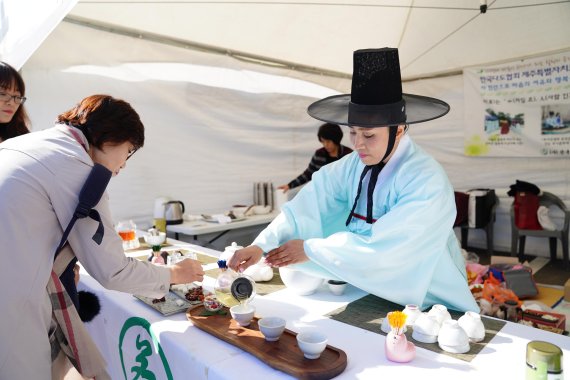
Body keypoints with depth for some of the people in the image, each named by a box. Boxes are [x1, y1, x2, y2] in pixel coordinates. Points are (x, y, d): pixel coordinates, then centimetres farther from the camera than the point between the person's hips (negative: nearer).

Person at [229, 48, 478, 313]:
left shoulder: (425, 181, -22)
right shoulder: (354, 165, -5)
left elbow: (381, 249, -27)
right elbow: (309, 206, -13)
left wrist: (310, 249, -19)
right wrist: (261, 245, -25)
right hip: (370, 293, 5)